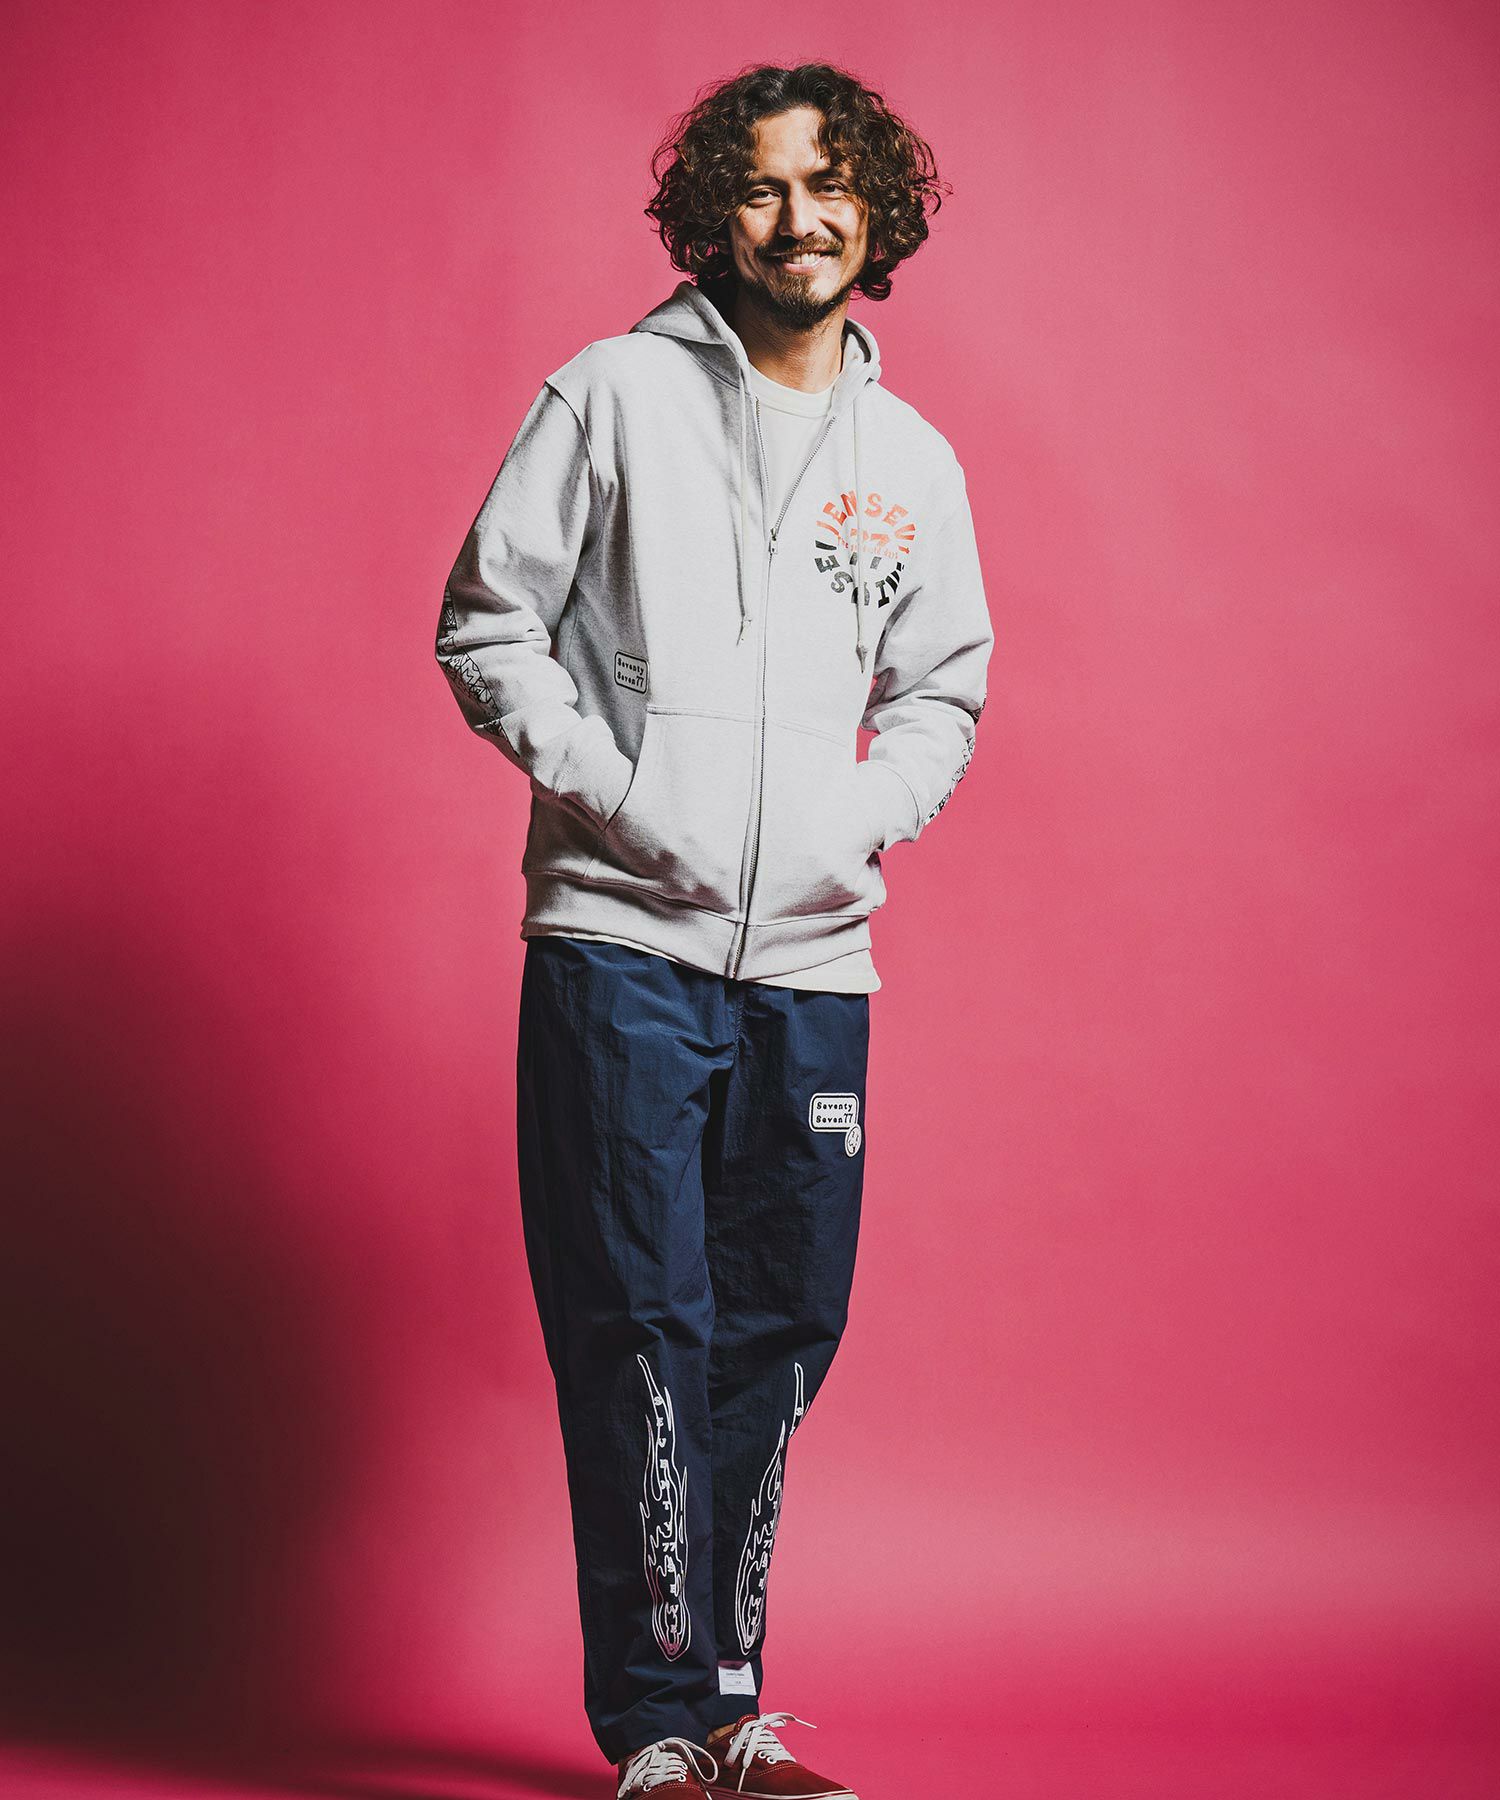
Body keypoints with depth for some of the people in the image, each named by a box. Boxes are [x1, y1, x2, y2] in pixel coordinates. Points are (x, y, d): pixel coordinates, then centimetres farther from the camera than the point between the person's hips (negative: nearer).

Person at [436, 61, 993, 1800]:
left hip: (814, 961, 4)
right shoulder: (613, 395, 1)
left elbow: (944, 683, 21)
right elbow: (484, 626, 1)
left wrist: (871, 812, 3)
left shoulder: (914, 460, 13)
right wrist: (607, 792, -9)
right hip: (621, 943, -4)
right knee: (642, 1331, -5)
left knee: (777, 1334, 7)